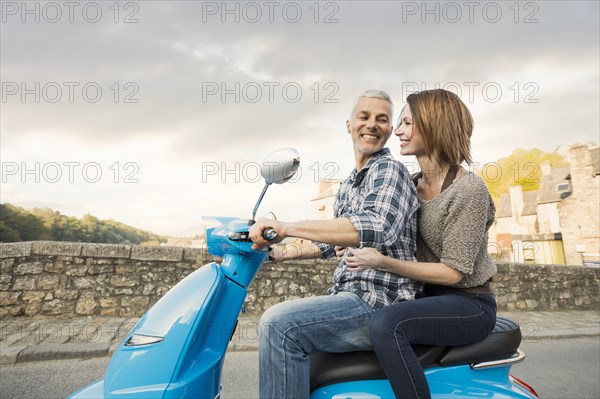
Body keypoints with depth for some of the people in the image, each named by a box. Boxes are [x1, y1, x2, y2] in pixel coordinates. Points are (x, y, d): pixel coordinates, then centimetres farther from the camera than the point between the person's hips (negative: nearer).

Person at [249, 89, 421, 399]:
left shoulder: (389, 169, -10)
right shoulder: (347, 186, 18)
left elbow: (377, 228, -30)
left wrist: (288, 227, -33)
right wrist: (284, 253, 25)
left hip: (382, 304, -9)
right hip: (352, 297, 10)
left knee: (279, 324, -25)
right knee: (277, 322, 20)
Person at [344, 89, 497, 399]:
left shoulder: (468, 189, -18)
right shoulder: (411, 185, 5)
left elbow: (453, 272, -20)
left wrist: (382, 262, -26)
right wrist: (354, 246, -7)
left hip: (469, 304, -7)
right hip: (429, 296, 8)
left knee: (387, 323, -32)